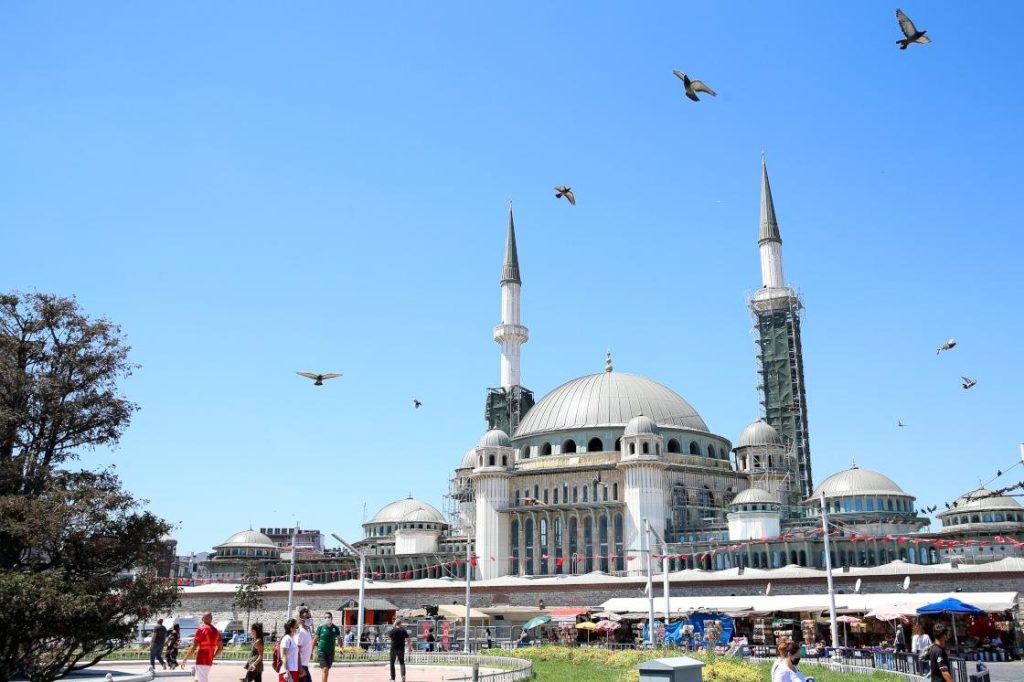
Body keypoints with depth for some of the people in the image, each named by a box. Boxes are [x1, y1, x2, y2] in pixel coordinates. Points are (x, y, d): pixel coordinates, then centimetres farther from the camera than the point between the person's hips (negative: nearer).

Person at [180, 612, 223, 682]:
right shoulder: (216, 631, 8)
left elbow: (193, 647, -16)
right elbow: (220, 648, 10)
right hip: (209, 661, 7)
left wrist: (184, 660, -9)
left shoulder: (201, 629, -12)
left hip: (201, 661, -7)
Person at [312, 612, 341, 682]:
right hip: (322, 651, -3)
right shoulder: (320, 628, -5)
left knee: (327, 670, 13)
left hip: (331, 652, 3)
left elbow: (339, 639, 11)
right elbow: (315, 640, -1)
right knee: (324, 669, -13)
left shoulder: (336, 628, 2)